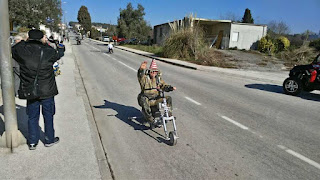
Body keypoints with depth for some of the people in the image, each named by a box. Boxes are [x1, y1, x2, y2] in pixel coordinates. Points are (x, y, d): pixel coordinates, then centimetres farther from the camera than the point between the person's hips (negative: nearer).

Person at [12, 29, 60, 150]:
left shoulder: (21, 50, -7)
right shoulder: (48, 51, -13)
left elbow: (12, 50, 14)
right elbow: (56, 56, 8)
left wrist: (23, 42, 19)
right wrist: (45, 43, 12)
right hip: (47, 91, -2)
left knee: (32, 116, 16)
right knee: (48, 115, 13)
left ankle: (32, 142, 25)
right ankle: (49, 139, 25)